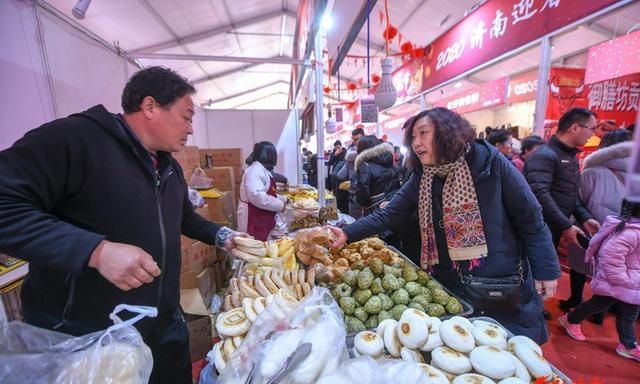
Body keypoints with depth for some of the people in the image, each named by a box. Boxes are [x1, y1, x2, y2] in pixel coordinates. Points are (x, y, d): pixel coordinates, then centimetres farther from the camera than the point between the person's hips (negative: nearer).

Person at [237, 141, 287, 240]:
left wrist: (284, 199, 17)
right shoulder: (255, 171, -19)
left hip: (263, 219, 10)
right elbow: (257, 196, -31)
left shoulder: (264, 171, 14)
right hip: (253, 220, -10)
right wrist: (280, 205, -22)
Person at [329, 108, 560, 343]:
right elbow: (388, 215, -7)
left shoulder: (489, 162, -13)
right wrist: (348, 233, -18)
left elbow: (530, 219, -6)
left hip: (503, 284, -3)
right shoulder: (421, 179, -3)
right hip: (450, 286, 3)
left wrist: (546, 270, -5)